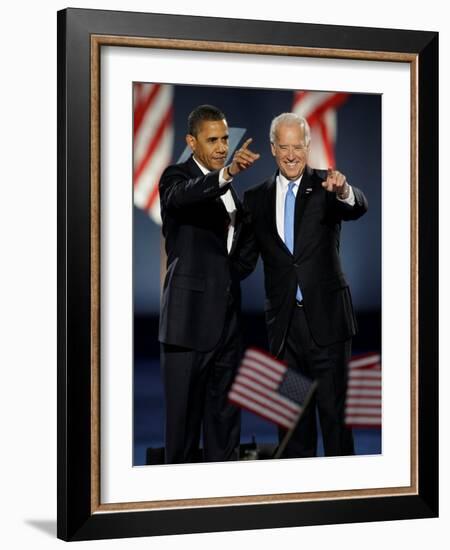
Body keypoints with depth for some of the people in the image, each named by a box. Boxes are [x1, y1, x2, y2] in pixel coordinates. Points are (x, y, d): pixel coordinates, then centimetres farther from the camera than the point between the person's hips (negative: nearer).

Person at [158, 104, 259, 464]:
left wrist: (240, 269, 7)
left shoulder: (231, 187, 16)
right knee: (183, 411, -1)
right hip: (190, 317, -7)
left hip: (228, 315, 7)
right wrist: (227, 173, -46)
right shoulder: (177, 178, -5)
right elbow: (182, 196, -31)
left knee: (225, 413, 11)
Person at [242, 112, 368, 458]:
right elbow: (247, 258, 9)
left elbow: (359, 208, -22)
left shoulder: (325, 186, -1)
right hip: (283, 321, 3)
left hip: (325, 316, -3)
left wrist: (345, 192, -44)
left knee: (334, 408, -1)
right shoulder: (257, 198, 7)